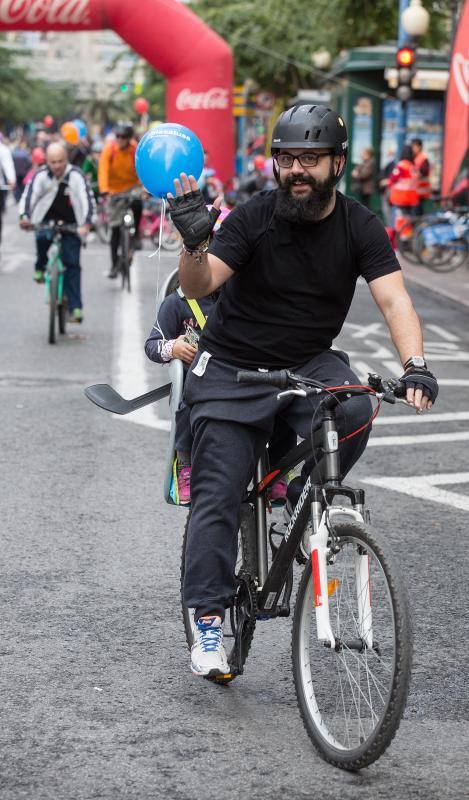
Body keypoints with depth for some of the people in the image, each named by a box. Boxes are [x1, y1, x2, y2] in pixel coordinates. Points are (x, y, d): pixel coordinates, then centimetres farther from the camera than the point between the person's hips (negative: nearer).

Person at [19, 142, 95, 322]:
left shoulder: (76, 175, -15)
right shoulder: (41, 175, -13)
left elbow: (87, 198, -22)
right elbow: (28, 195, -20)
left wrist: (86, 223, -37)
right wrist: (24, 216, -39)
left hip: (71, 224, 0)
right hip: (46, 220, 0)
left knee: (72, 264, -6)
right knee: (43, 237, -34)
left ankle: (75, 308, -4)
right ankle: (40, 267, -4)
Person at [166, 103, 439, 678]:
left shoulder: (359, 228, -8)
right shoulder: (255, 218, -15)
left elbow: (394, 300, -18)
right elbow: (198, 287, -22)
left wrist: (414, 365, -35)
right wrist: (194, 242, -44)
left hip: (310, 363, 2)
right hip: (233, 370, -2)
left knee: (353, 411, -31)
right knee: (218, 497, -7)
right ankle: (208, 625, 3)